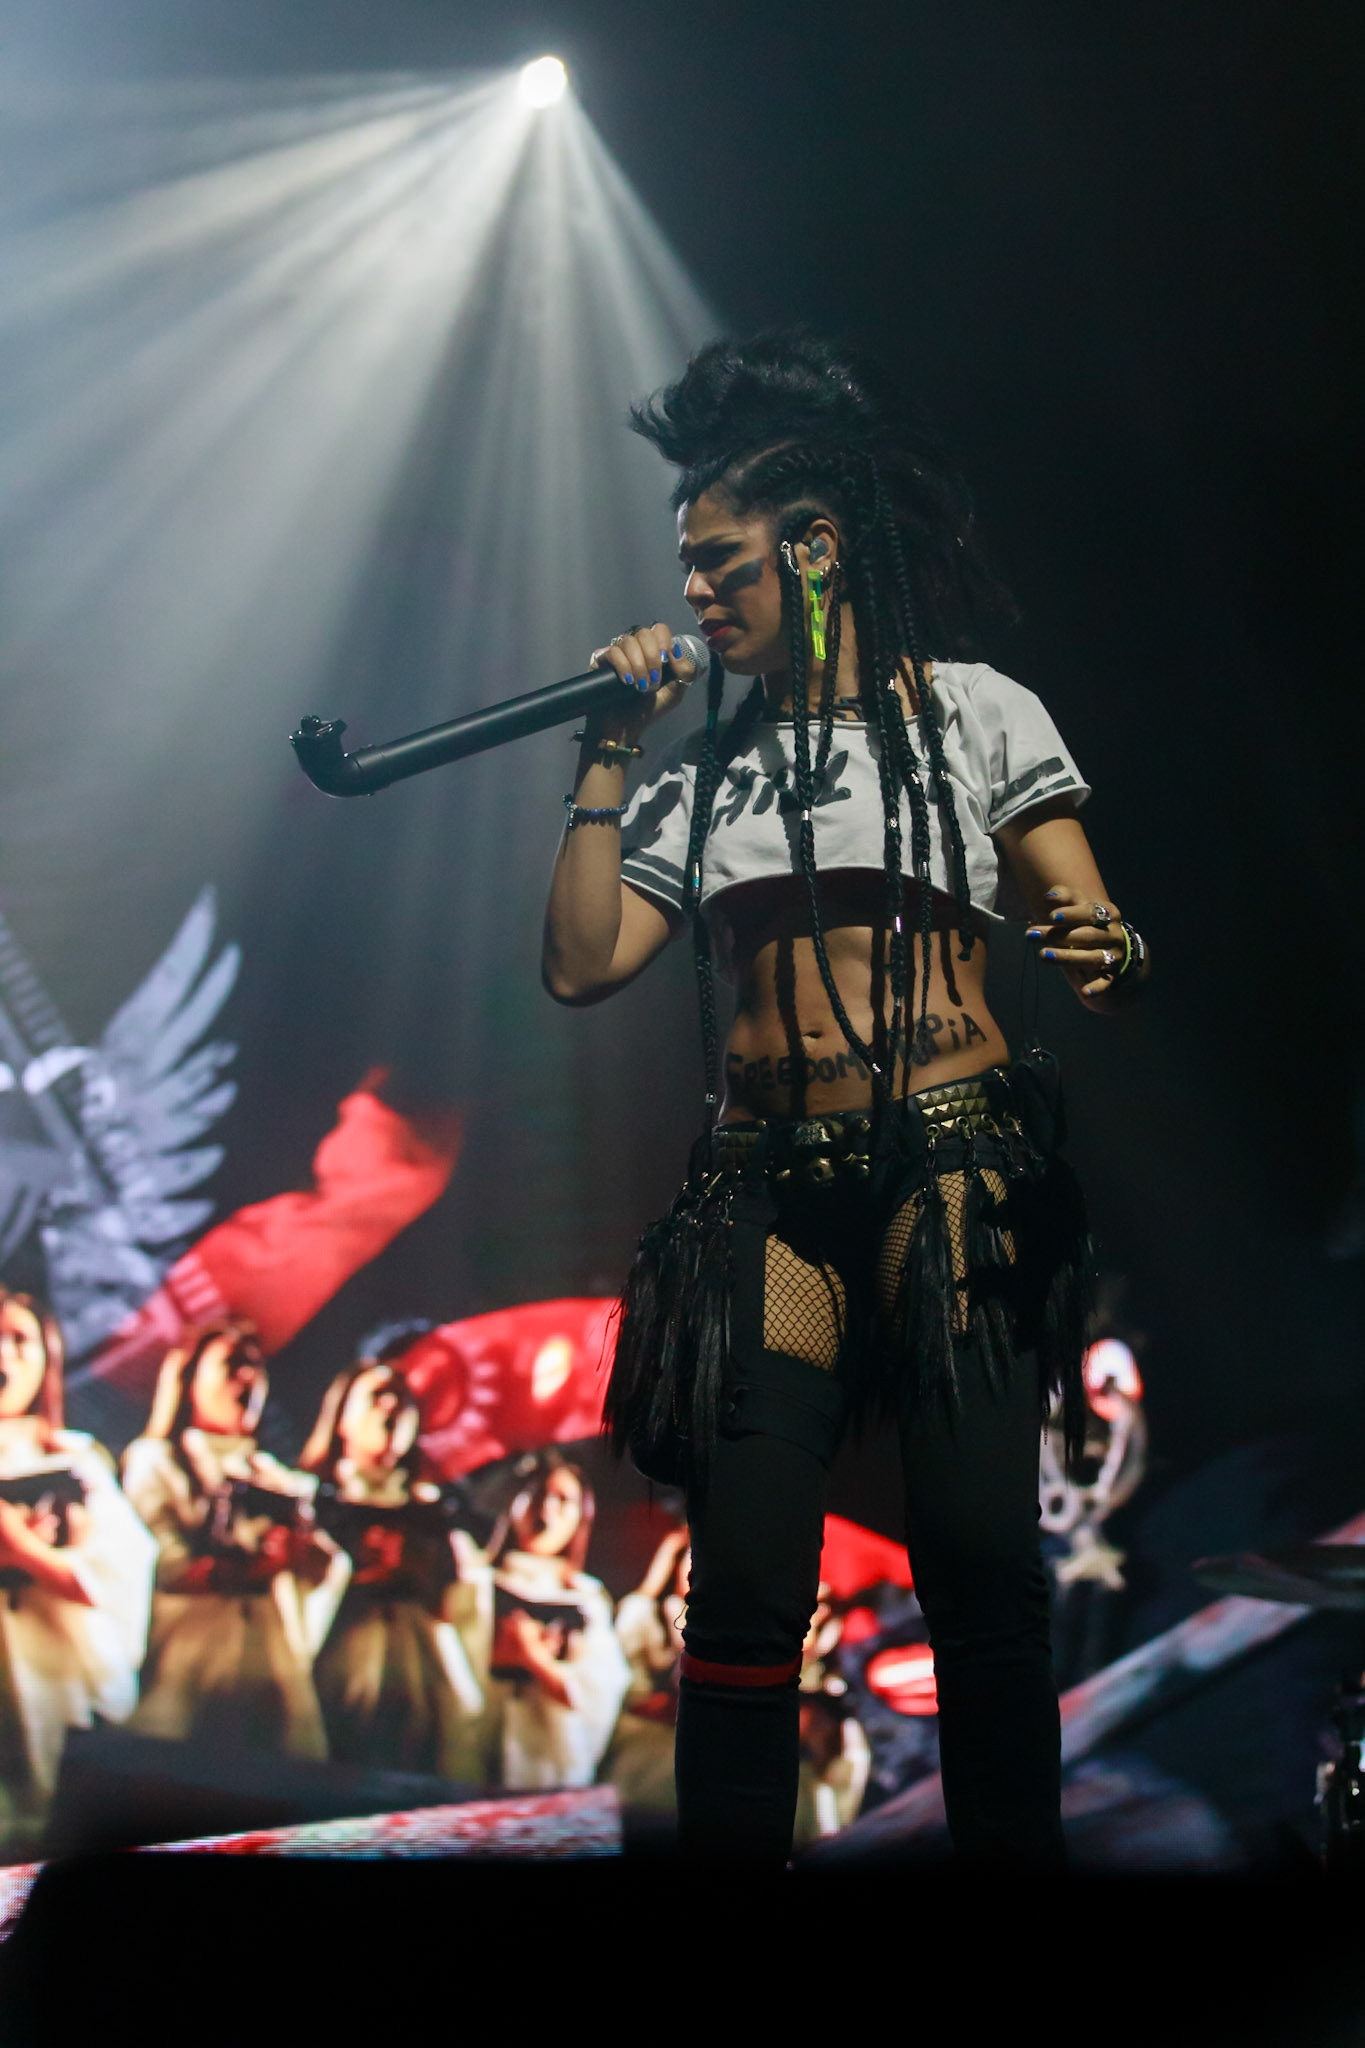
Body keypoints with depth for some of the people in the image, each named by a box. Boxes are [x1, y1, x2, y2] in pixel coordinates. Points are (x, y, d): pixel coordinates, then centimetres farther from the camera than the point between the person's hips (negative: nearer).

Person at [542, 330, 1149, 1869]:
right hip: (765, 1192, 3)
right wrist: (608, 755, 8)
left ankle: (1013, 1850, 3)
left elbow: (1091, 936, 2)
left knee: (982, 1565, -10)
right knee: (748, 1577, -5)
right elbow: (581, 963, 8)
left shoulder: (970, 709, 8)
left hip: (952, 1167, -3)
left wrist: (1111, 962, -22)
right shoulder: (704, 775, 19)